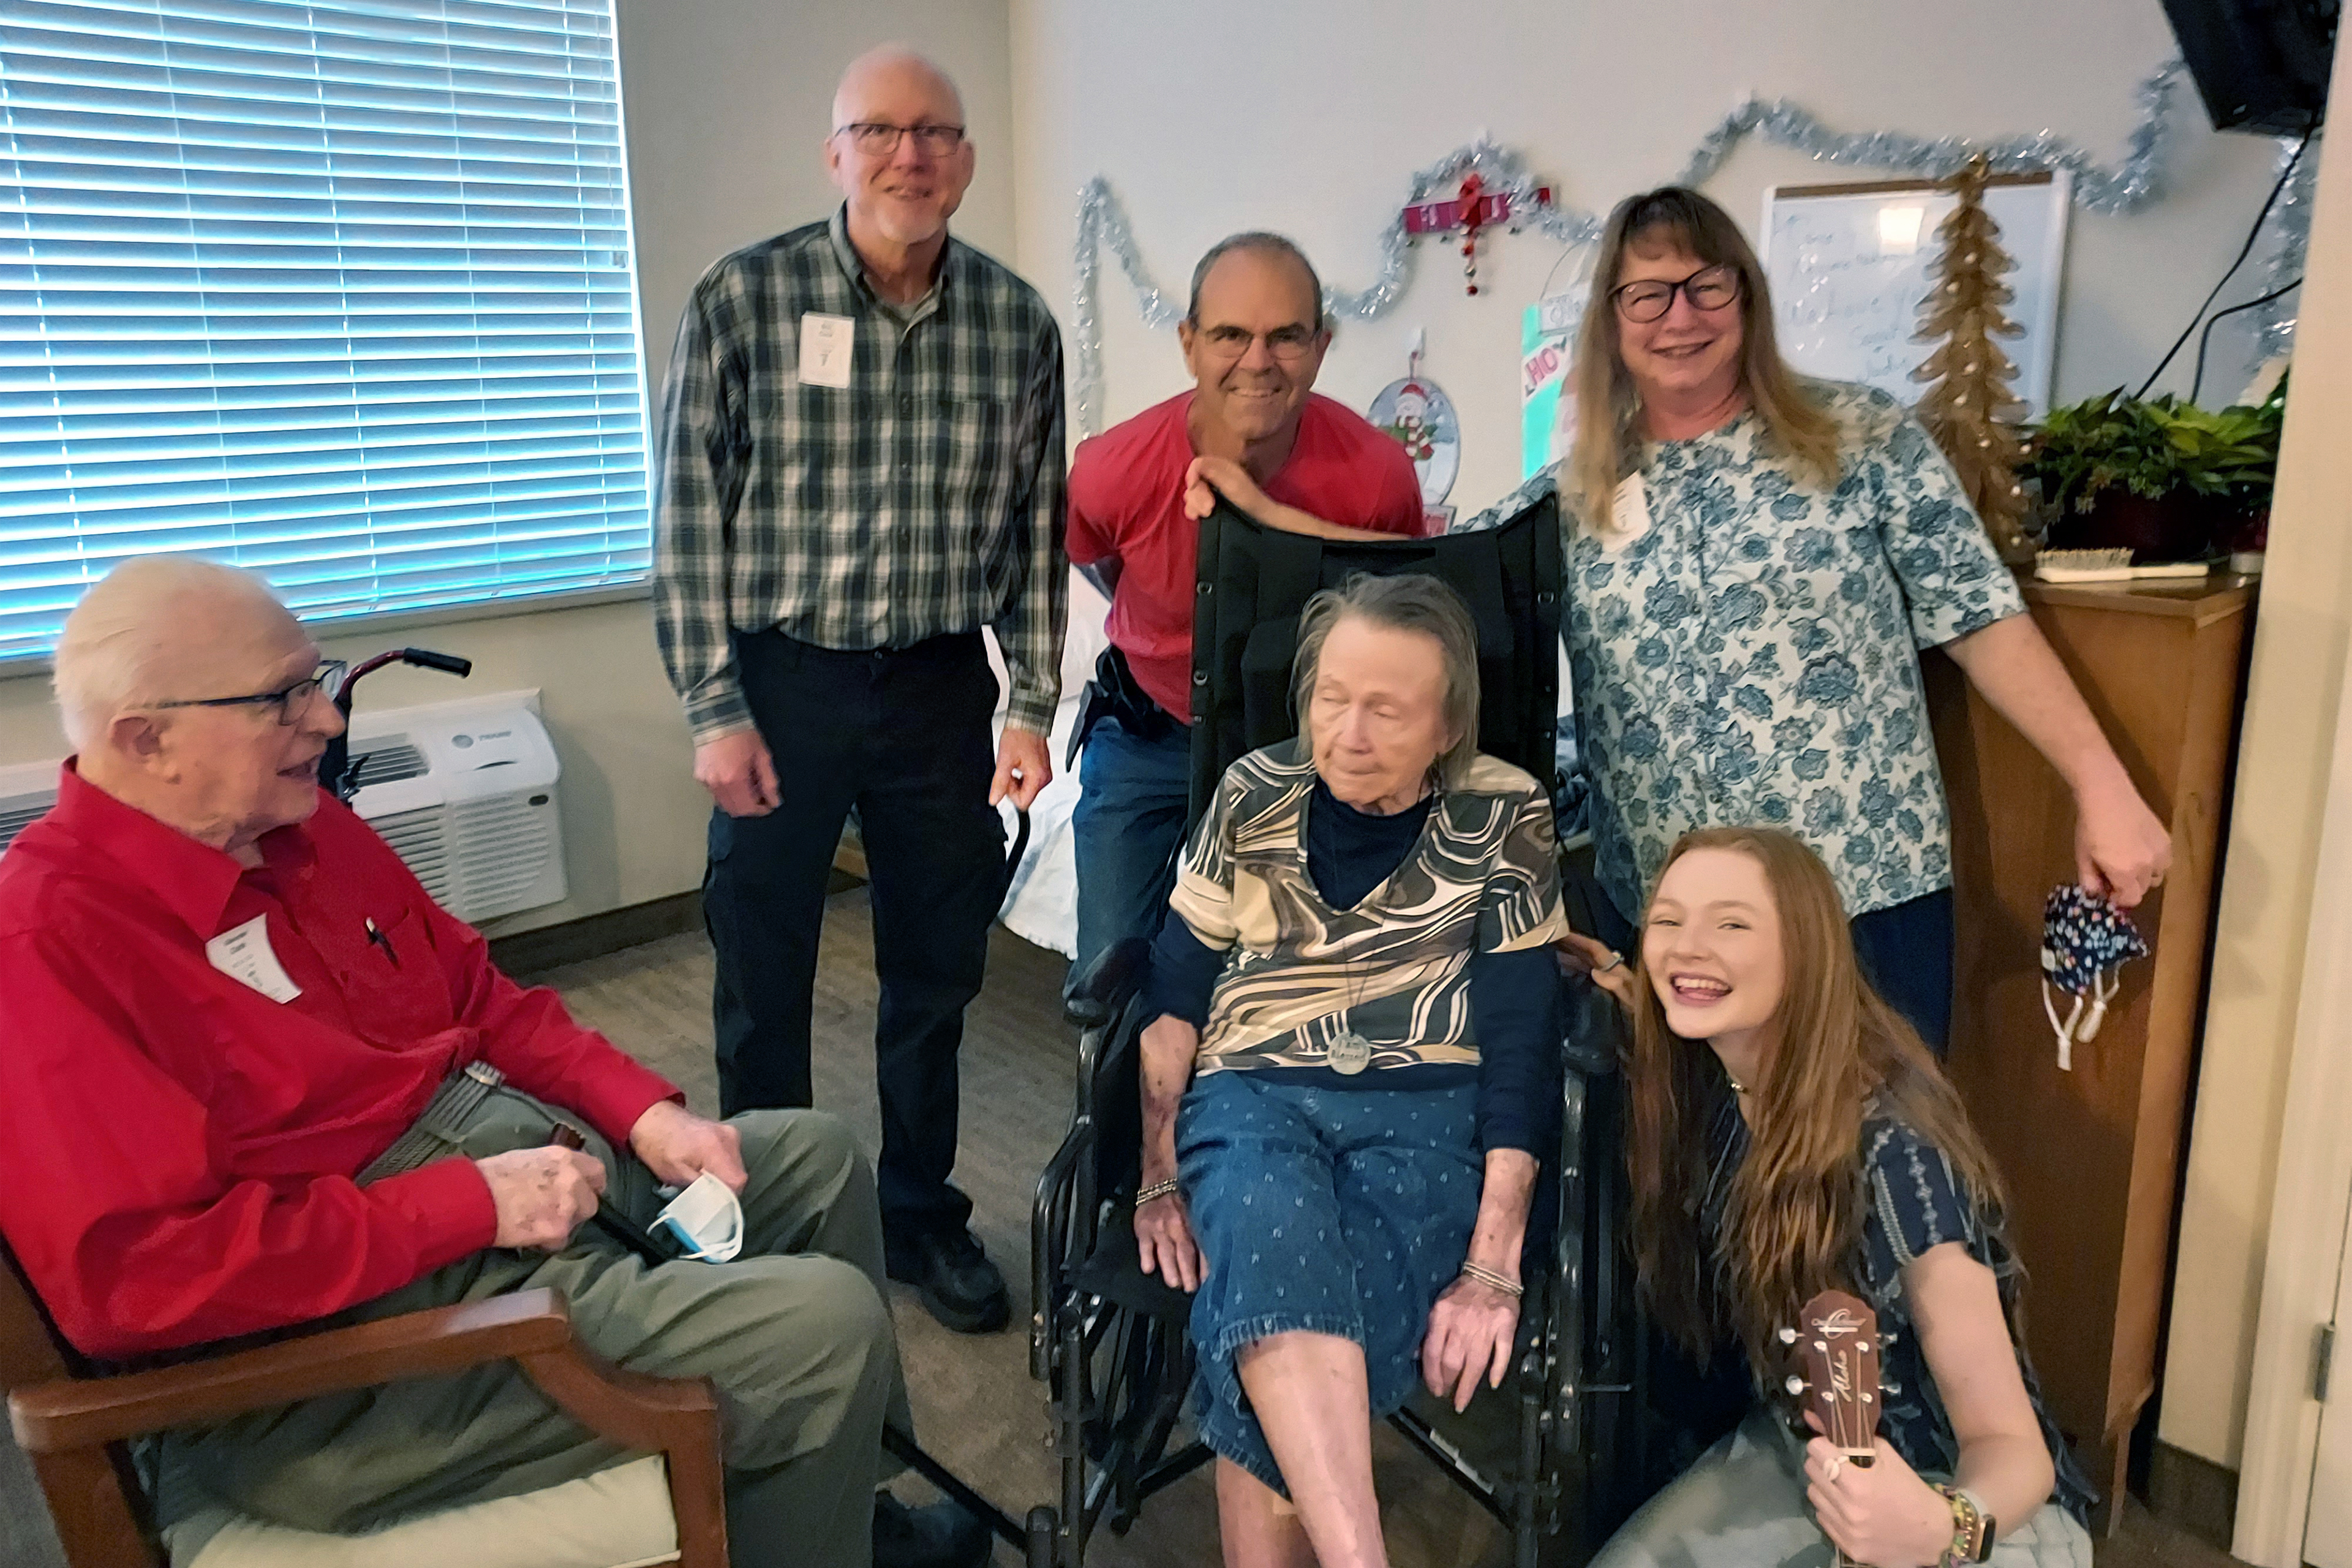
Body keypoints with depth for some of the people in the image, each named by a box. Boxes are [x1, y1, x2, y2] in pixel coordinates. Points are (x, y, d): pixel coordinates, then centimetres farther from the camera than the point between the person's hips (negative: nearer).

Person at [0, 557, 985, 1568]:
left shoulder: (302, 824, 6)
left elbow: (479, 998, 13)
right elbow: (129, 1273, -28)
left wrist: (646, 1114, 0)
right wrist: (471, 1206, -26)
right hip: (351, 1334, -10)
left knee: (816, 1156, 17)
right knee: (826, 1325, -19)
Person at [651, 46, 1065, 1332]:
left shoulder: (1018, 322, 1)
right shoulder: (742, 300, -7)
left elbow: (1036, 527, 5)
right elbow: (690, 516, -6)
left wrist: (1030, 709, 2)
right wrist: (715, 712, -9)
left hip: (940, 686, 3)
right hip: (781, 682, -2)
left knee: (937, 970, 13)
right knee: (762, 980, 9)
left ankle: (921, 1212, 34)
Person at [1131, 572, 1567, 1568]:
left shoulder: (1505, 820, -1)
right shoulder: (1254, 794, 6)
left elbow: (1521, 1048, -6)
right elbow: (1173, 993, 8)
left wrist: (1491, 1268, -14)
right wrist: (1159, 1175, -2)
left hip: (1425, 1113, -1)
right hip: (1251, 1096, 1)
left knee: (1285, 1329, -33)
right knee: (1275, 1245, -36)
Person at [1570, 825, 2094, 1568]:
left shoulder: (1892, 1153, -28)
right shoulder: (1707, 1081, -11)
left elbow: (2013, 1445, -23)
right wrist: (1648, 1019, -4)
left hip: (1970, 1501, -5)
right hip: (1796, 1454, 5)